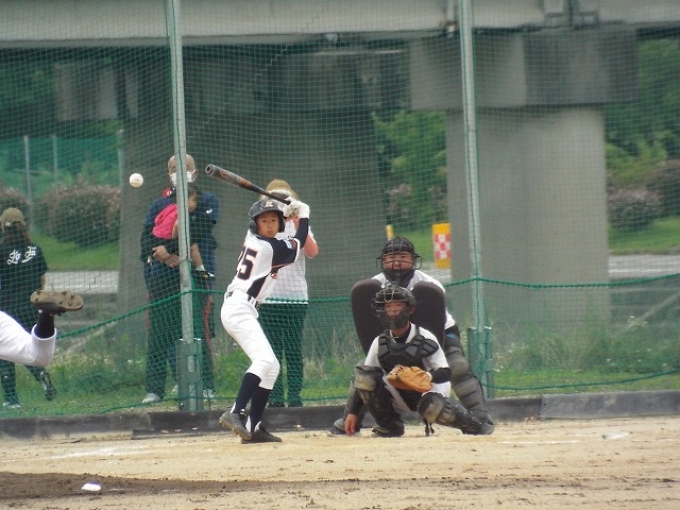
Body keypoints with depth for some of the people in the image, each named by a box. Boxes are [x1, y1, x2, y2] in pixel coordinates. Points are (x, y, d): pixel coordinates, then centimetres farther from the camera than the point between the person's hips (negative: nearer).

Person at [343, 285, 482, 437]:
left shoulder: (426, 339, -13)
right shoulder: (380, 343, -4)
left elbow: (446, 373, -12)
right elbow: (363, 382, -1)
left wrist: (429, 377, -35)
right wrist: (352, 412, -9)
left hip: (427, 391, -4)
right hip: (398, 396, 4)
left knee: (432, 408, -40)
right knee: (363, 373, -19)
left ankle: (470, 424, -4)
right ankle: (389, 426, -5)